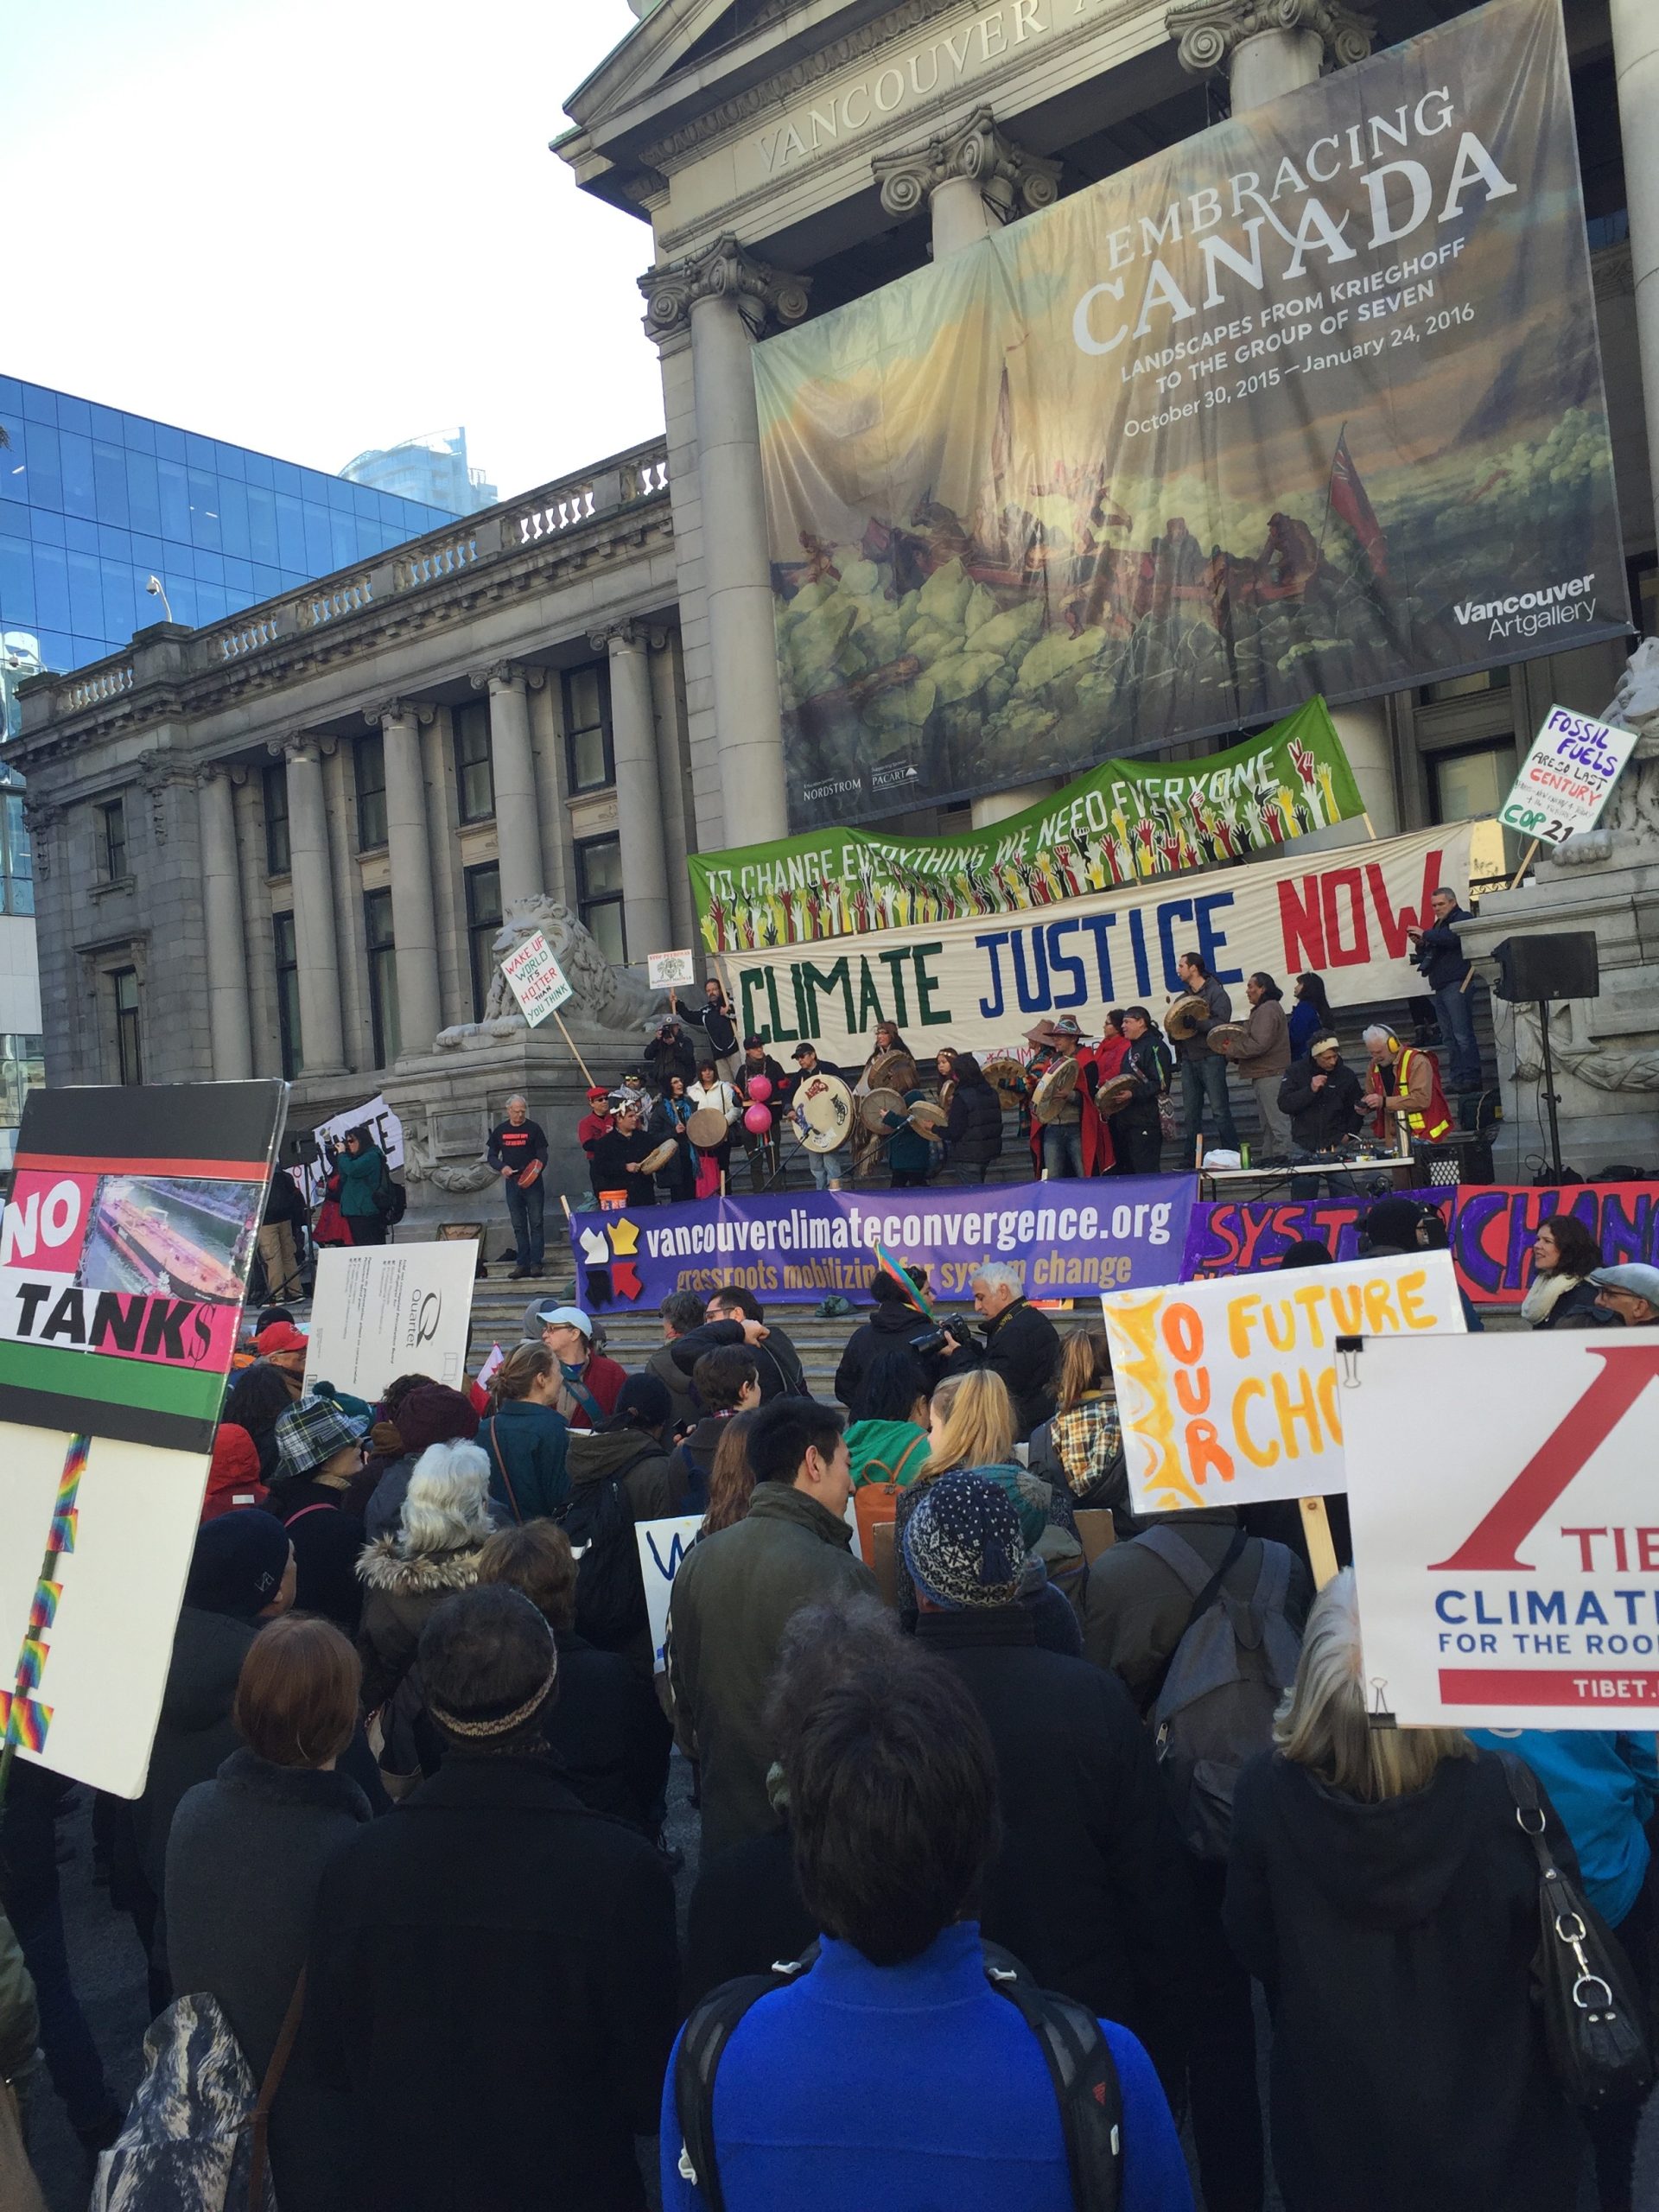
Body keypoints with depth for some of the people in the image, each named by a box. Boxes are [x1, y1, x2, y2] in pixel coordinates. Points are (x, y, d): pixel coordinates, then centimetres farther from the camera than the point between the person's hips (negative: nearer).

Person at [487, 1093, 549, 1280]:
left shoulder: (534, 1128, 0)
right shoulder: (500, 1131, 9)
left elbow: (542, 1154, -2)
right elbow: (491, 1155, 13)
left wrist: (537, 1168, -22)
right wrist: (501, 1168, -7)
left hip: (532, 1182, -3)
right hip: (511, 1182, 3)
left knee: (536, 1223, -4)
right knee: (518, 1226, 7)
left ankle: (536, 1263, -2)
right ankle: (522, 1264, 10)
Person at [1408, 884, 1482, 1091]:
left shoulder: (1463, 918, 0)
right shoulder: (1438, 925, 25)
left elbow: (1452, 938, -20)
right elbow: (1427, 956, 27)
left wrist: (1425, 935, -12)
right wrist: (1420, 944, 7)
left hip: (1456, 985, -9)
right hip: (1440, 987, 9)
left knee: (1462, 1035, -13)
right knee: (1449, 1039, 5)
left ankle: (1471, 1079, -15)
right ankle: (1458, 1080, 6)